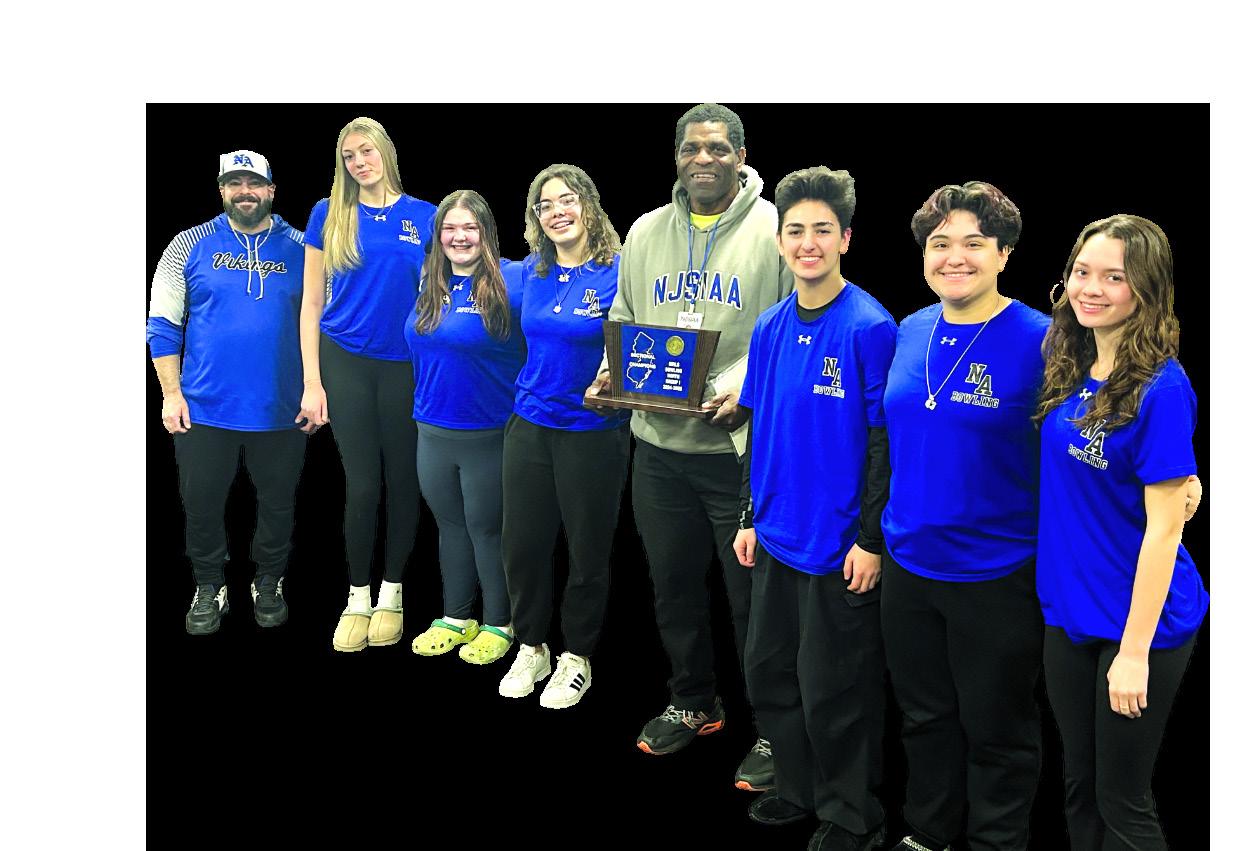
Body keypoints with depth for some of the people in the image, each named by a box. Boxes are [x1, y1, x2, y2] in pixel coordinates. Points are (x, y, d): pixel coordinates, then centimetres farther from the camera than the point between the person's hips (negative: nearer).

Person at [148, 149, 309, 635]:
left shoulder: (300, 249, 3)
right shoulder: (190, 246, 2)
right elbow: (162, 325, 2)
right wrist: (171, 393, -4)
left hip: (281, 411, 0)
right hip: (204, 409, 0)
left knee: (278, 505, 12)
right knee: (202, 504, 8)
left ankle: (269, 584, 32)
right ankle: (209, 587, 29)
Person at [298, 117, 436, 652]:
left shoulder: (424, 216, 2)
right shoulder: (329, 216, 2)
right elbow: (312, 303, 1)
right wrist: (312, 383, -5)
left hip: (406, 364, 1)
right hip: (345, 362, -1)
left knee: (402, 480, 8)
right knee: (362, 484, 2)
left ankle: (391, 594, 24)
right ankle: (357, 597, 19)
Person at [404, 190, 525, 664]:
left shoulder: (511, 281, -13)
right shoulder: (429, 286, 6)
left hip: (490, 434, -6)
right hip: (433, 432, 6)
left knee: (487, 530, 7)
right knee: (450, 526, 16)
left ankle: (498, 625, 23)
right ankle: (455, 619, 31)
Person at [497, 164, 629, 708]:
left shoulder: (618, 273, -10)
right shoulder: (533, 272, 5)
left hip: (592, 432, -4)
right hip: (530, 425, 5)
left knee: (588, 550, 8)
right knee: (521, 542, 10)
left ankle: (577, 659, 26)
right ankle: (531, 649, 31)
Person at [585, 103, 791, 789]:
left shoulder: (775, 230, -6)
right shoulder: (646, 233, 11)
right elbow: (622, 320, 18)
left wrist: (748, 386, -21)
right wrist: (611, 373, 0)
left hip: (740, 447, -5)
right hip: (659, 446, 5)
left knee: (753, 596, 4)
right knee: (673, 587, 18)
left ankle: (773, 729, 23)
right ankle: (693, 704, 39)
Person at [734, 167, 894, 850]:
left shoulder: (869, 327, -14)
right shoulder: (770, 327, 6)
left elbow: (884, 441, -14)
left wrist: (871, 539, -15)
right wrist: (749, 516, 12)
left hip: (839, 546, -6)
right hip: (777, 537, 7)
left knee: (834, 690, 5)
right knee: (768, 672, 17)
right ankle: (800, 787, 38)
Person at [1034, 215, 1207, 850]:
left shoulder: (1160, 387, -18)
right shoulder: (1069, 369, 2)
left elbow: (1163, 526, -19)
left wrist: (1134, 650, -19)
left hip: (1141, 622, -6)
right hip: (1069, 611, 6)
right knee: (1078, 786, 20)